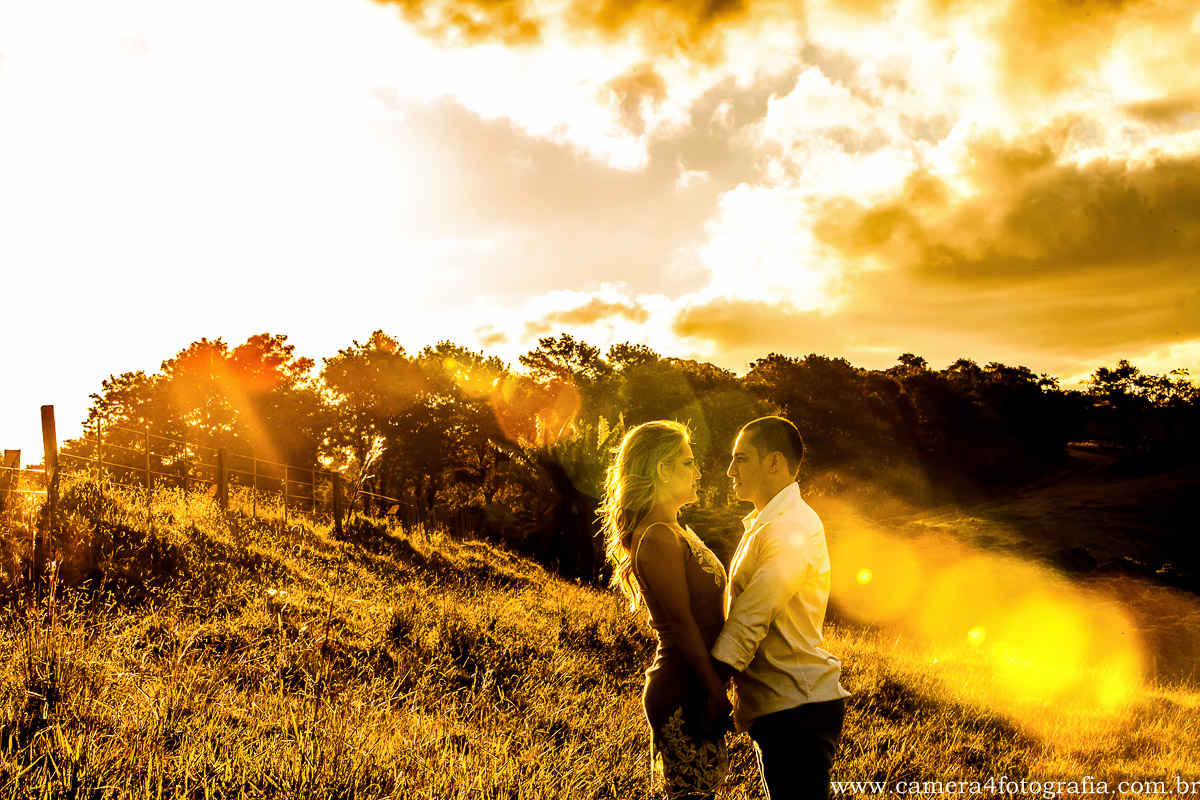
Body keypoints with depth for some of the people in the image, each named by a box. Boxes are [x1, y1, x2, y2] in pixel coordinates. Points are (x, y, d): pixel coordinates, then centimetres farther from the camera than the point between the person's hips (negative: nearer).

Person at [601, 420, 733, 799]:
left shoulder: (672, 532, 17)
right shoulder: (659, 537, -15)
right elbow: (682, 623, -19)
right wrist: (717, 691, -17)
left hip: (691, 687, 10)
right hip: (684, 691, -10)